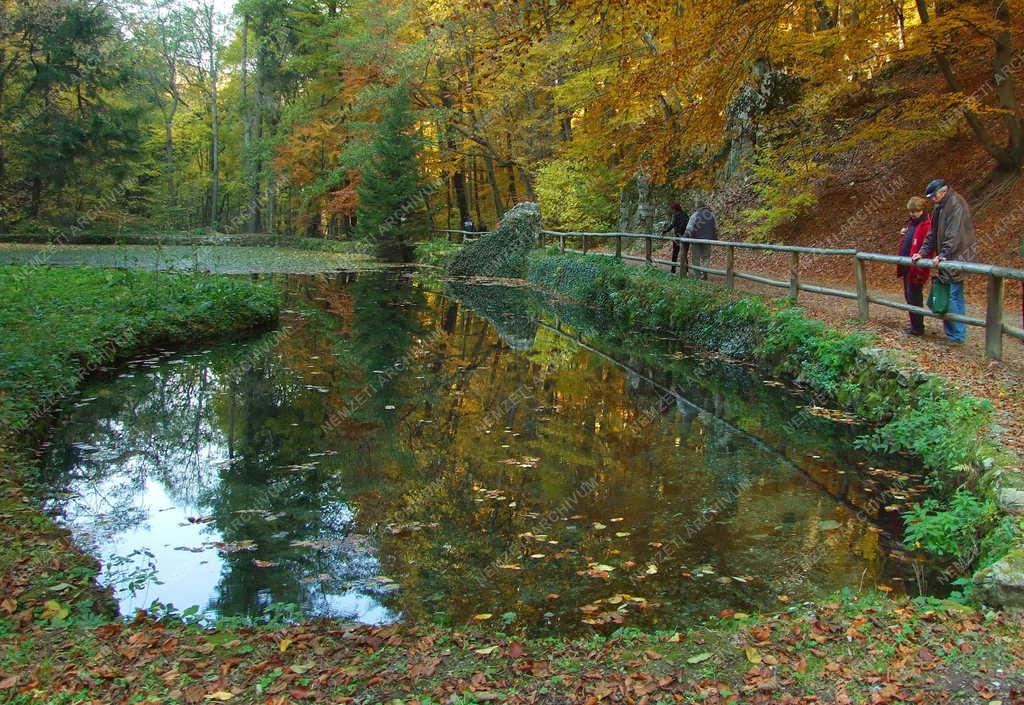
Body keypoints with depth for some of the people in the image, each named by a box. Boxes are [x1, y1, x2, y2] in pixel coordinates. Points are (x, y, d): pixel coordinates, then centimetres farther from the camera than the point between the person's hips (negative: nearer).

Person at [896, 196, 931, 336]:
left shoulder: (927, 225, -15)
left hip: (916, 268, -10)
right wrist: (903, 235, 7)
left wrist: (918, 266, -25)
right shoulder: (912, 223, 15)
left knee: (914, 297, -3)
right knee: (908, 296, 16)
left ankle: (917, 328, 6)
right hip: (907, 266, 10)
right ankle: (915, 325, 27)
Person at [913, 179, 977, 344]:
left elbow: (954, 234, -21)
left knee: (953, 296, -8)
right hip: (948, 259, 10)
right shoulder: (940, 208, 15)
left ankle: (957, 335, -3)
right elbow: (933, 234, 19)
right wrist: (923, 253, 10)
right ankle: (951, 332, 18)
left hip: (957, 258, -10)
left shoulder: (956, 204, -14)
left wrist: (943, 254, -22)